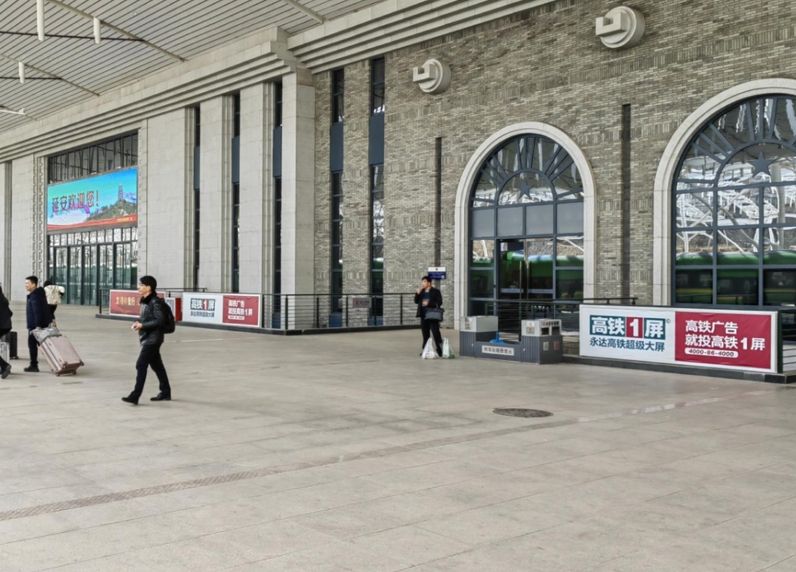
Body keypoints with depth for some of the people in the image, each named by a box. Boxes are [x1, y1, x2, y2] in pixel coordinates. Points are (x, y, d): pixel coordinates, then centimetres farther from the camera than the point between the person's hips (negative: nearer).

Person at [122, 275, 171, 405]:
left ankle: (135, 396, -9)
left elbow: (160, 320, -20)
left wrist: (142, 325, -20)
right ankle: (165, 393, 23)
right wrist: (138, 323, 2)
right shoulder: (145, 301, 12)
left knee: (141, 365, -11)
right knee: (157, 365, 14)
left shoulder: (155, 302, -15)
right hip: (146, 339, 9)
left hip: (152, 339, -9)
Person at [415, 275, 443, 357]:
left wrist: (429, 303, -18)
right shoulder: (421, 292, 15)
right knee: (425, 334, 10)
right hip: (424, 316, 6)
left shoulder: (435, 292, -3)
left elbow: (439, 303, -10)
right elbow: (416, 301, 10)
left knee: (436, 333, -7)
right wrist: (418, 293, -4)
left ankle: (440, 351, -1)